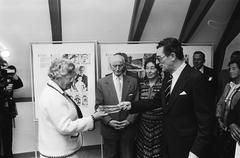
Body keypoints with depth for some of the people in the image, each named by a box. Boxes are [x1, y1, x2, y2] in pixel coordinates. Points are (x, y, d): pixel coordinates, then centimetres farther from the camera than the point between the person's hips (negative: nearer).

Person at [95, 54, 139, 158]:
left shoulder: (133, 82, 0)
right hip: (109, 128, 0)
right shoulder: (101, 82, -3)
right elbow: (98, 106, -2)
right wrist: (108, 121, -13)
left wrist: (129, 120, -10)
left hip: (128, 128, 1)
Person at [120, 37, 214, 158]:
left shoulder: (195, 78, -20)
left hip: (186, 147, -7)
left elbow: (206, 118, -18)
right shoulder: (167, 77, 3)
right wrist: (132, 105, 4)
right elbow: (157, 100, 11)